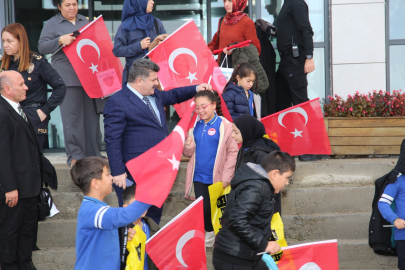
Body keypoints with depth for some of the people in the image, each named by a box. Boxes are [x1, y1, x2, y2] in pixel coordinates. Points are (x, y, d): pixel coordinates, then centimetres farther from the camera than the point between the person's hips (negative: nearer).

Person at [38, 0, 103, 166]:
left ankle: (93, 154, 13)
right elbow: (42, 47, -3)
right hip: (68, 77, -4)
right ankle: (75, 155, 2)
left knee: (92, 115, 6)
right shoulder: (52, 24, 5)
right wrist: (60, 40, -17)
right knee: (72, 118, -4)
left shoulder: (85, 21, 18)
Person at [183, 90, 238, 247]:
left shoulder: (224, 125, -10)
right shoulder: (195, 126, 5)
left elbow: (233, 152, -12)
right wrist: (188, 147, -12)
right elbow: (189, 153, 12)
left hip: (217, 178, -4)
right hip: (199, 177, 4)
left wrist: (226, 177, -15)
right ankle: (209, 233, 30)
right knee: (203, 208, 10)